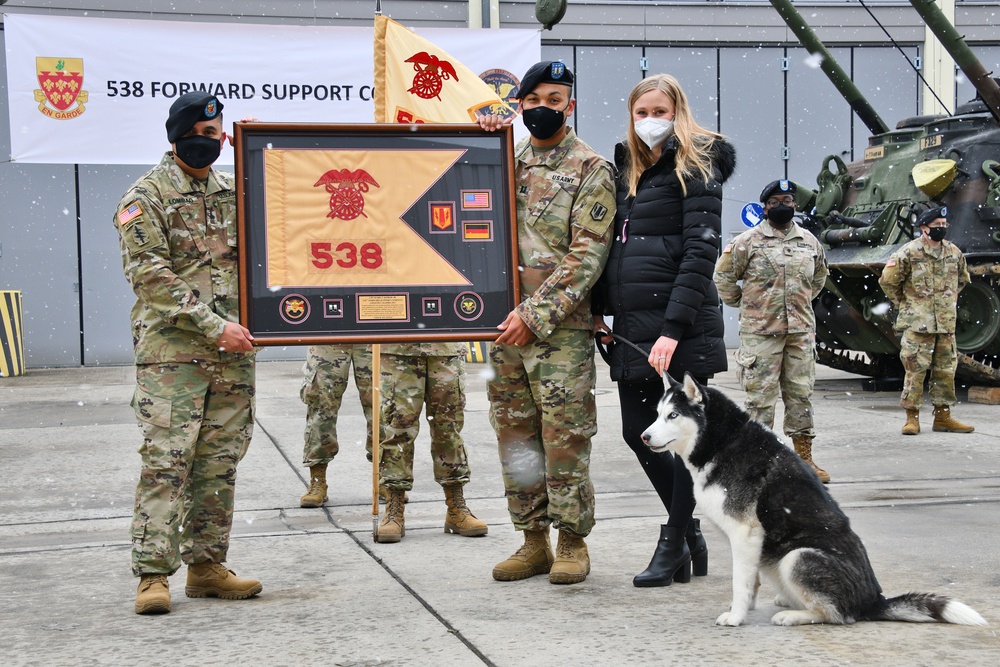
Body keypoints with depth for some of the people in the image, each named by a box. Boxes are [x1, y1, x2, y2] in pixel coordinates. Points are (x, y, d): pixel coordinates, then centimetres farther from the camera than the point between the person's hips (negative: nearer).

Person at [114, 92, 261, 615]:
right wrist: (213, 325, -17)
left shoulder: (234, 190, 15)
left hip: (232, 352, 6)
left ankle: (206, 565, 16)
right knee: (166, 460, -8)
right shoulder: (147, 196, -3)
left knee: (220, 462, 8)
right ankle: (153, 574, -4)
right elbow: (151, 276, -12)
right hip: (171, 350, -6)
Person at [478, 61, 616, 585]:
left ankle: (572, 542, 9)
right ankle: (533, 540, 20)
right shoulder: (507, 161, 14)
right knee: (515, 434, 9)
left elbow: (587, 256, -10)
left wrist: (536, 313, -16)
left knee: (565, 437, -3)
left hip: (562, 327, -5)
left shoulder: (591, 169, -2)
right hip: (506, 322, 6)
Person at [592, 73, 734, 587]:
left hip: (681, 327, -8)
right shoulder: (626, 169, 17)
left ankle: (674, 544, 11)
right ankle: (690, 532, 22)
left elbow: (700, 254, -14)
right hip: (631, 326, 8)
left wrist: (673, 329, -21)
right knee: (638, 432, 8)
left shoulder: (695, 170, -5)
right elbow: (609, 243, 21)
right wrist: (597, 310, 11)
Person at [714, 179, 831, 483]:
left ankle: (804, 458, 17)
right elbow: (723, 275, 4)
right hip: (760, 332, -4)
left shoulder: (810, 242, 11)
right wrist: (741, 303, 5)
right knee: (761, 395, -3)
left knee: (802, 394, 8)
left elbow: (820, 275, 28)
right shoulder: (748, 241, -3)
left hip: (801, 331, 4)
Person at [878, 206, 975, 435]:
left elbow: (963, 279, 27)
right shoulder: (909, 252, -8)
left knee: (946, 371, 8)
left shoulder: (953, 252, 9)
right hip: (917, 322, -5)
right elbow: (888, 280, -5)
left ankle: (943, 416, 18)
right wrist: (903, 303, 0)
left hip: (946, 323, 5)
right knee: (915, 370, -5)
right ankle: (912, 417, 1)